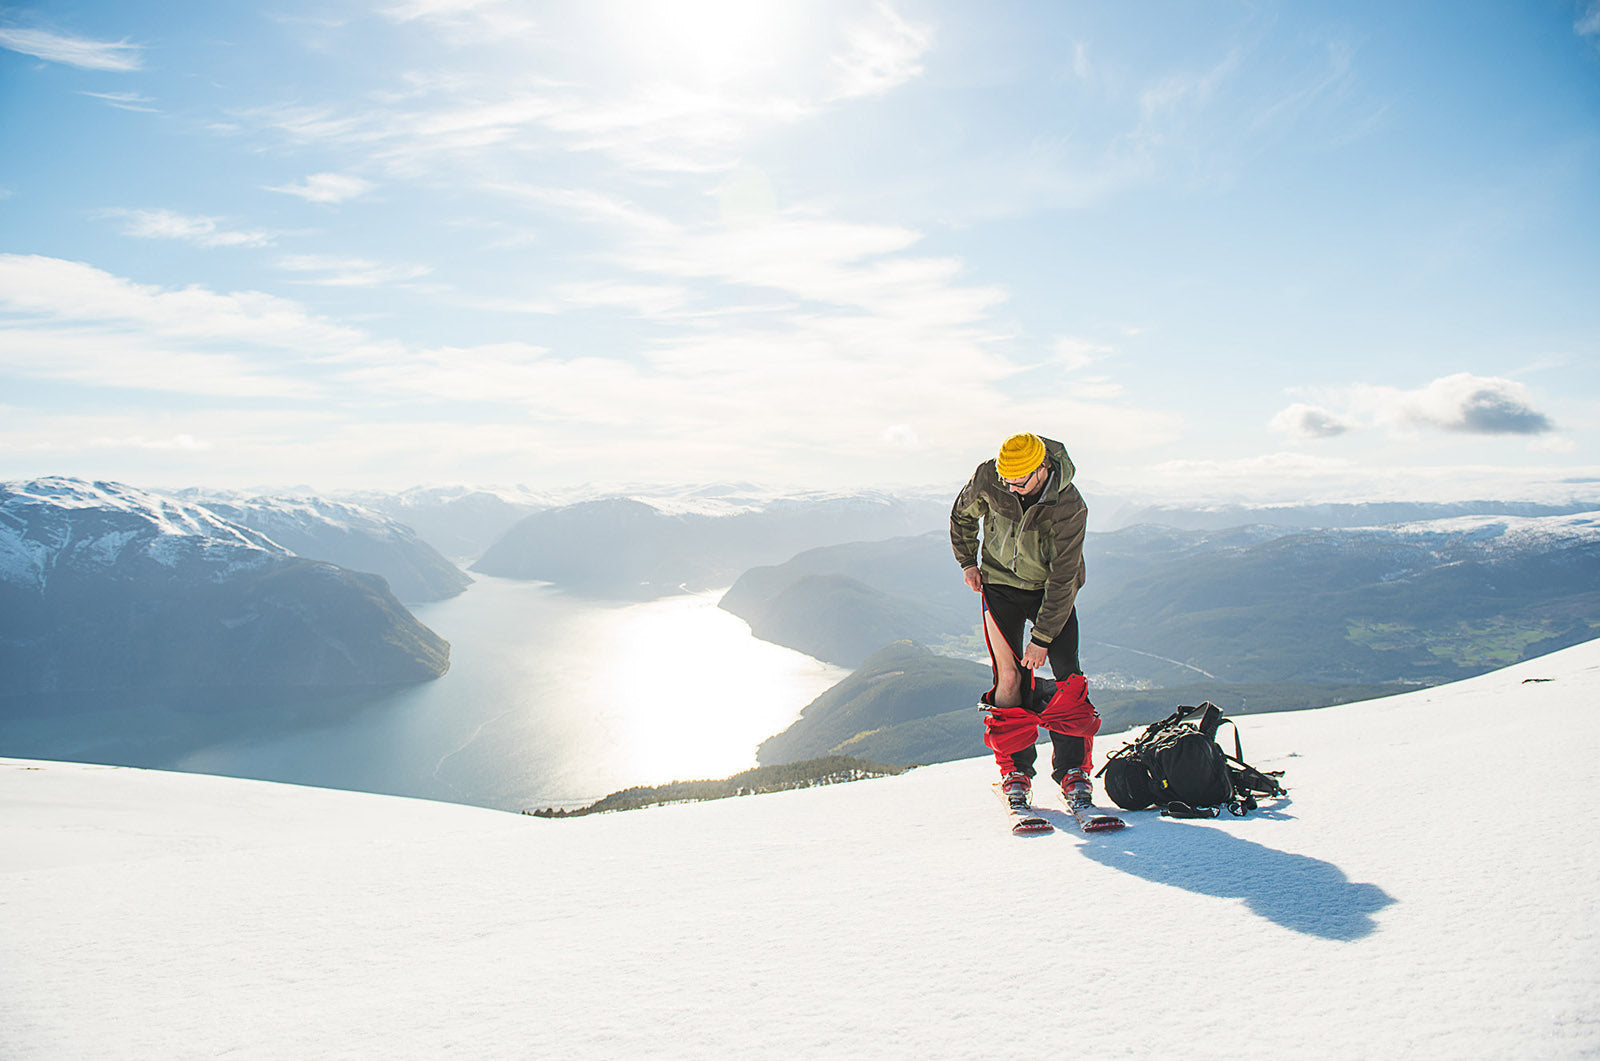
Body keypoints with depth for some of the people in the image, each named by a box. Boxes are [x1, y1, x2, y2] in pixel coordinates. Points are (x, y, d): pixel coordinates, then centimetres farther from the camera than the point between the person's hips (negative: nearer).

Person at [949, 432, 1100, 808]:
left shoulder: (1070, 508, -27)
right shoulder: (987, 478, -18)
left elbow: (1063, 579, -22)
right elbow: (963, 515, 6)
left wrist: (1042, 637, -22)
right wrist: (967, 561, 2)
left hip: (1051, 591, -1)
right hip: (1000, 583, 1)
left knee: (1068, 677, -10)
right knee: (1009, 677, -7)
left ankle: (1073, 770, 2)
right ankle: (1014, 769, 4)